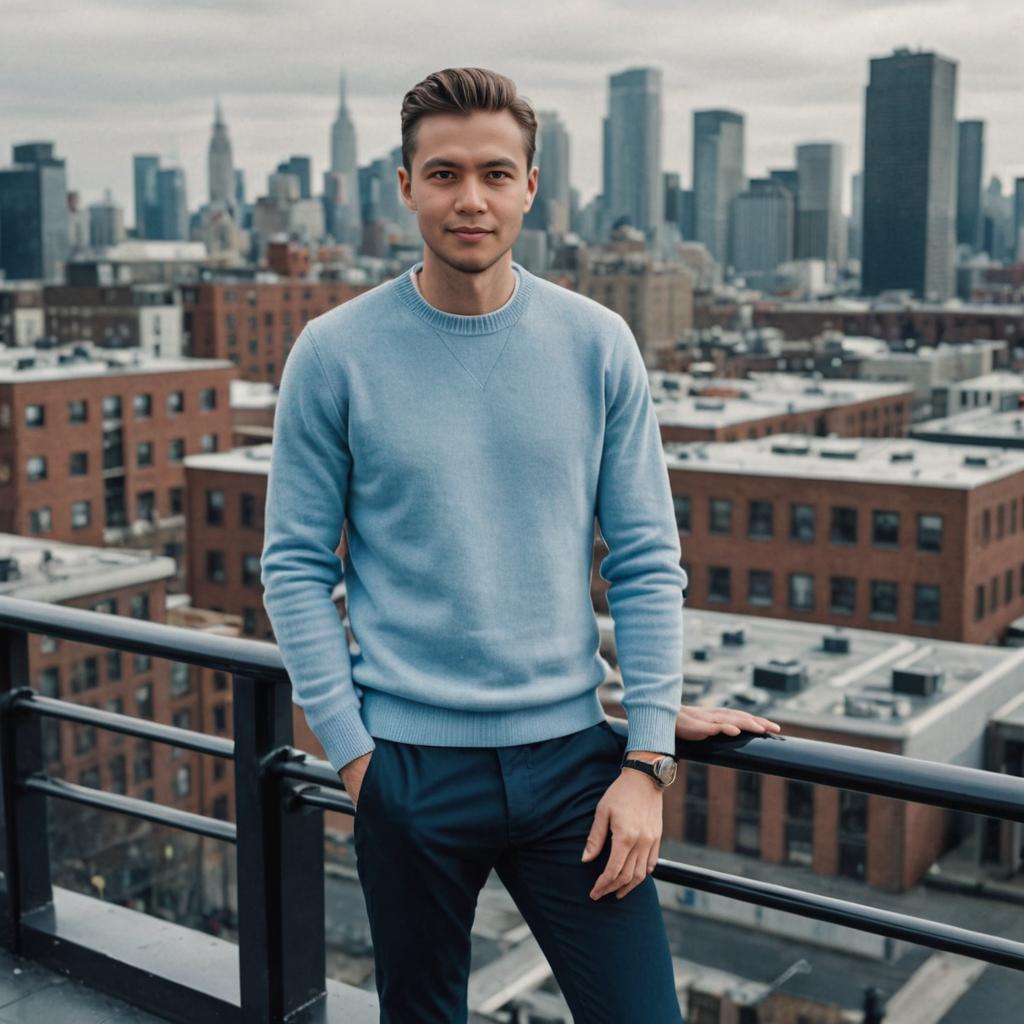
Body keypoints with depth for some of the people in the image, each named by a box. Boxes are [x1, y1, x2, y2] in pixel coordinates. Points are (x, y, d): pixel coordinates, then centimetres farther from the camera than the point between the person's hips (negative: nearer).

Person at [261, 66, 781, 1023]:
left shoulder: (597, 345, -1)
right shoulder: (335, 353, -4)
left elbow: (648, 563, 0)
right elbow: (295, 567, -2)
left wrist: (648, 758, -4)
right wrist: (352, 751, -6)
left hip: (571, 754, 1)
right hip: (410, 763, 0)